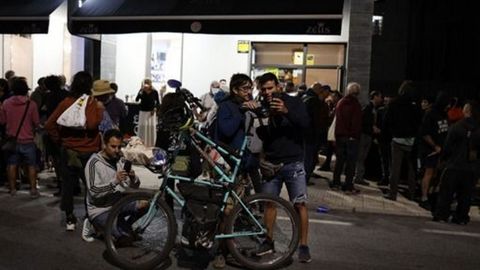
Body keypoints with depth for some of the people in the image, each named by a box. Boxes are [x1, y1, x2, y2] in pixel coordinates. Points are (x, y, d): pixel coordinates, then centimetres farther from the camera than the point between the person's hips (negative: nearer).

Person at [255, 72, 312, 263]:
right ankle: (268, 241, 22)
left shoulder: (294, 102, -1)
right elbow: (260, 135, 2)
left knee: (300, 204, -5)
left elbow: (306, 123, -17)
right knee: (269, 202, 8)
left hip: (293, 163, -3)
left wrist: (286, 111, -32)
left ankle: (303, 246, 4)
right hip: (271, 163, 3)